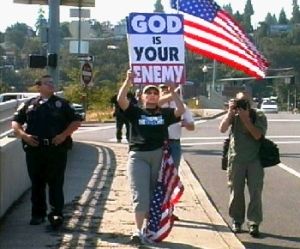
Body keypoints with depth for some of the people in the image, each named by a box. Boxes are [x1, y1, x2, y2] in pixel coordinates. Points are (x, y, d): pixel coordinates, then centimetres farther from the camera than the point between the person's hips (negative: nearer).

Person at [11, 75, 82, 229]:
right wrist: (24, 135, -6)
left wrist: (64, 135, -8)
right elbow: (15, 122, 12)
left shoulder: (61, 104, 8)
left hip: (57, 148, -2)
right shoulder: (29, 105, 11)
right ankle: (38, 214, 16)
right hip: (34, 149, 2)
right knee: (37, 183, 8)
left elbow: (76, 121, 5)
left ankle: (56, 214, -1)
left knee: (56, 183, -3)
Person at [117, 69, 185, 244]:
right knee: (140, 195, -8)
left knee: (155, 193, 9)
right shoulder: (136, 112, 6)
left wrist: (173, 91, -9)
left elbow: (181, 111, -4)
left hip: (159, 155, 2)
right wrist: (128, 81, -15)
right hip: (138, 156, -2)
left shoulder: (164, 113, 9)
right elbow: (121, 100, -8)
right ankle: (138, 231, -11)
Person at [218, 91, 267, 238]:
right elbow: (222, 129, -13)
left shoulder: (259, 117, -1)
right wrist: (230, 112, -19)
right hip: (236, 160, 1)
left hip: (255, 160, -1)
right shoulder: (233, 116, 2)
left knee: (255, 192, -5)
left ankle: (254, 223, -1)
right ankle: (237, 221, 19)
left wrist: (245, 118, -18)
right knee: (236, 192, 7)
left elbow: (257, 135, -16)